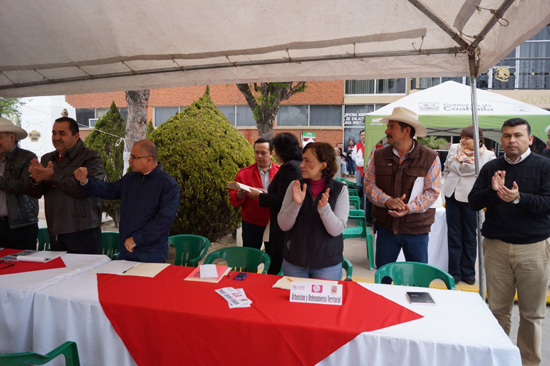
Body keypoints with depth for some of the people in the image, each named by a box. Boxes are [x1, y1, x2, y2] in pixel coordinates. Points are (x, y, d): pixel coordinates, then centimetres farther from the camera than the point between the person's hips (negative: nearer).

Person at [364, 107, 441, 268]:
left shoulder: (430, 158, -5)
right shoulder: (378, 156, 2)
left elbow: (433, 191, -7)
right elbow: (369, 184, 0)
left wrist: (409, 208, -21)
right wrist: (387, 201, -18)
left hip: (417, 230, -1)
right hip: (386, 227, 2)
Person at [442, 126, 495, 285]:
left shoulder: (488, 156, -6)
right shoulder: (454, 149, 4)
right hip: (452, 197, 3)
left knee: (470, 236, 9)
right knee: (454, 235, 7)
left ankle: (468, 273, 21)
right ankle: (454, 272, 16)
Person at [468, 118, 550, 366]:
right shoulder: (491, 168, 8)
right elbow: (473, 202, 3)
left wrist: (518, 198, -23)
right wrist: (492, 191, -15)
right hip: (496, 246, 2)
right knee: (498, 310, 8)